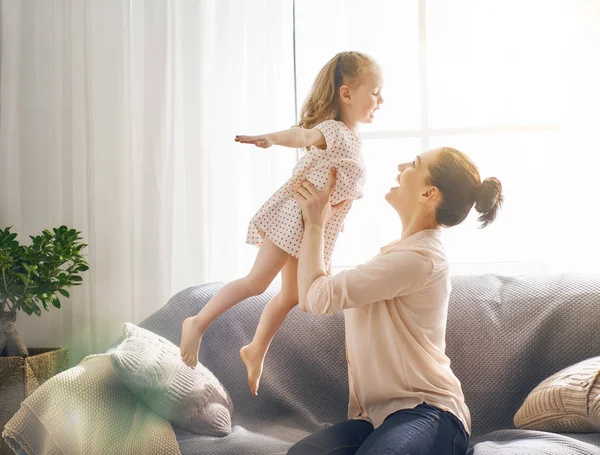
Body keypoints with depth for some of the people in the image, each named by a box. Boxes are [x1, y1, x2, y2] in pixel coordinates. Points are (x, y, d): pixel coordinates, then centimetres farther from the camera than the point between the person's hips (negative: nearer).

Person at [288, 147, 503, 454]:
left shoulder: (419, 257, -15)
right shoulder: (403, 251, 16)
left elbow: (316, 297, -13)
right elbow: (311, 296, 20)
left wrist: (314, 224, 0)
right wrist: (318, 221, 18)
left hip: (425, 411, -6)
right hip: (377, 414, 6)